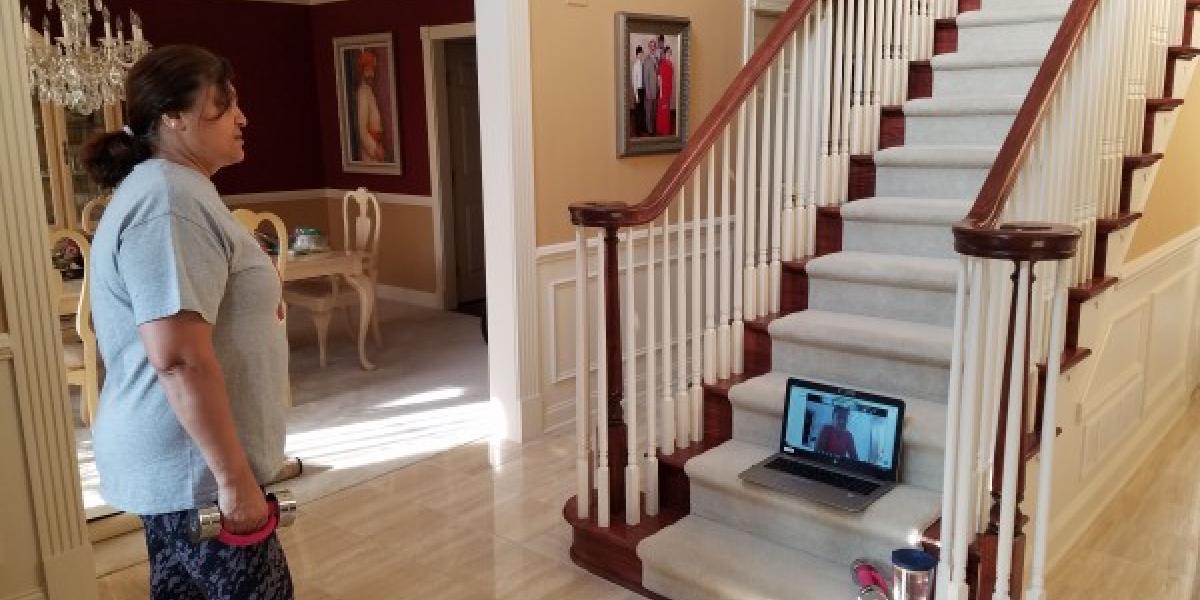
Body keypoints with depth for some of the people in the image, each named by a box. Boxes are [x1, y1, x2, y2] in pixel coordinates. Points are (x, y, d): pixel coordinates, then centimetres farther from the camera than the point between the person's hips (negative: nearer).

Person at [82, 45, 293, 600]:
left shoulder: (170, 190, 14)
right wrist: (234, 478, -26)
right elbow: (180, 359, -29)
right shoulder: (171, 202, -21)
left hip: (178, 462, 10)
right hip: (193, 467, -10)